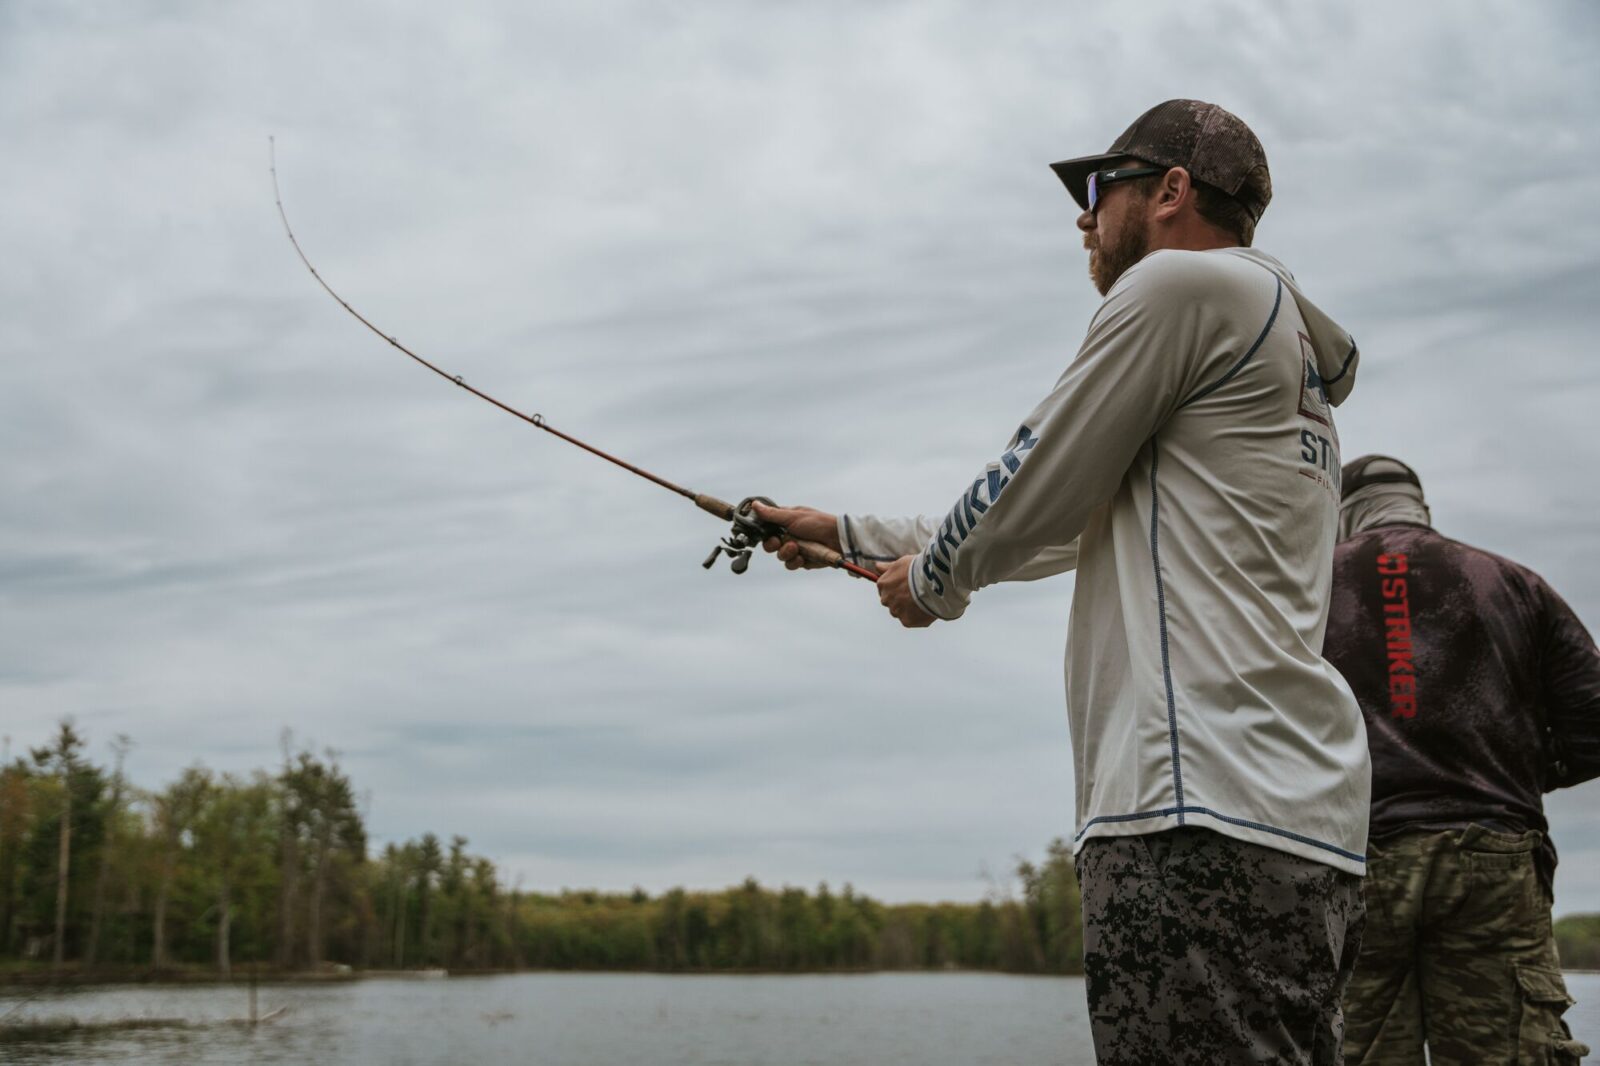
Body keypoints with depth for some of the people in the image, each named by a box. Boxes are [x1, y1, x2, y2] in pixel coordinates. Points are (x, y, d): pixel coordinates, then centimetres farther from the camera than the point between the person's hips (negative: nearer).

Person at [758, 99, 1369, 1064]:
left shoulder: (1184, 283, -1)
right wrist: (846, 533, 40)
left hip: (1205, 822, -10)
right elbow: (1069, 530, 35)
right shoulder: (1293, 368, 30)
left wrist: (930, 584, 18)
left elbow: (1033, 500, -3)